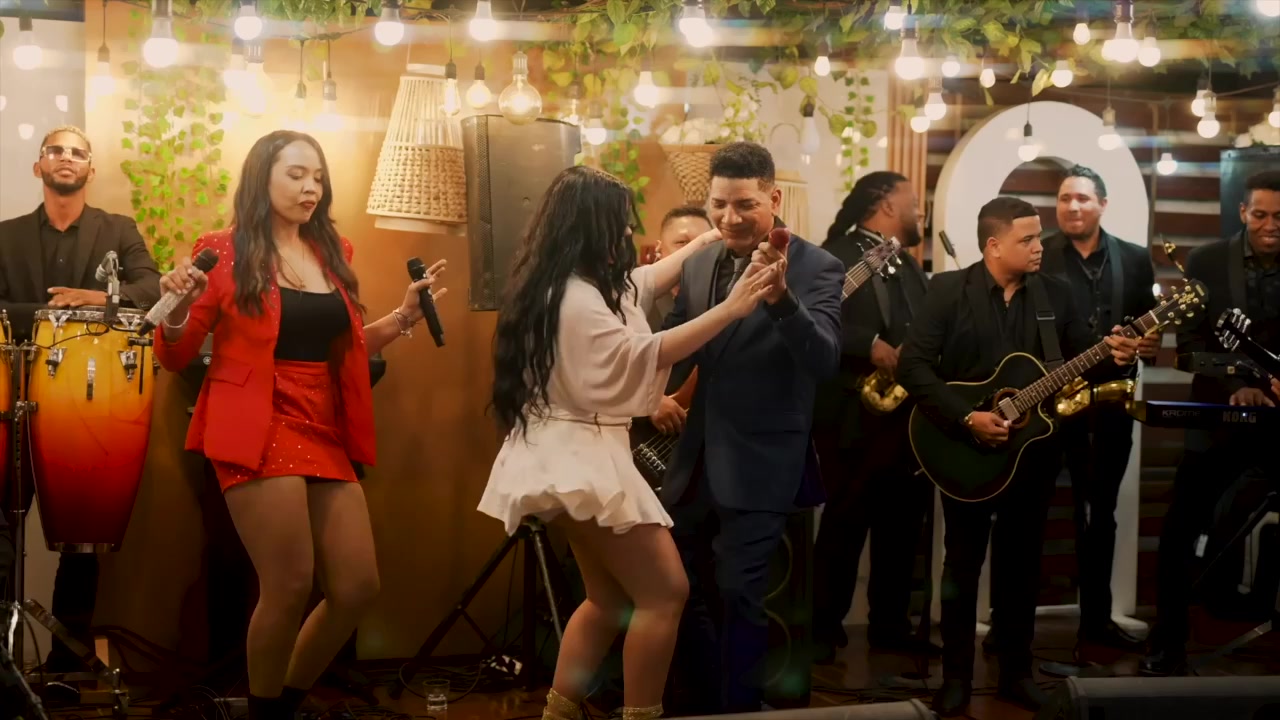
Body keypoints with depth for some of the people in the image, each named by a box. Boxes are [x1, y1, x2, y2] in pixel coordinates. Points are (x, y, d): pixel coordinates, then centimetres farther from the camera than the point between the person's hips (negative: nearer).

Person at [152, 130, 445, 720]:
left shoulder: (332, 253, 14)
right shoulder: (225, 252, -2)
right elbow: (174, 358, 2)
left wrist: (403, 317, 9)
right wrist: (177, 309, -19)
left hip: (326, 433, 6)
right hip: (258, 429, -6)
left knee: (357, 587, 3)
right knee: (289, 588, -12)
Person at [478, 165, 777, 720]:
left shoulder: (572, 285, 12)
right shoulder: (574, 296, -20)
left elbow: (644, 282, 26)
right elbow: (640, 355, -28)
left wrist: (706, 240, 33)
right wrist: (730, 309, -28)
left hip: (578, 455, 11)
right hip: (580, 457, -11)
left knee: (609, 597, 17)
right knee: (665, 592, -6)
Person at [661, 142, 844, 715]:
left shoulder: (814, 267, -12)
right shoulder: (698, 264, 7)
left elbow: (825, 360, -25)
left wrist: (780, 295, -39)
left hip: (758, 466, -6)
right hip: (695, 458, 7)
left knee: (737, 593, -4)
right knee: (684, 589, 15)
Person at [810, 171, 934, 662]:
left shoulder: (909, 265, 21)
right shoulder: (835, 256, -5)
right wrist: (871, 346, -22)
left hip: (908, 413, 7)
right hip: (855, 414, -7)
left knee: (902, 524, 10)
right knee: (845, 524, -1)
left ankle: (890, 624, 20)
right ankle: (825, 628, 10)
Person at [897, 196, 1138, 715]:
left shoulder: (1055, 293, 3)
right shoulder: (949, 289, -9)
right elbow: (912, 365, -15)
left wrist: (1113, 356, -17)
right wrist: (966, 418, -22)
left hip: (1034, 449, 3)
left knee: (1021, 564, 12)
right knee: (962, 564, 7)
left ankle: (1016, 672, 25)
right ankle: (956, 677, 19)